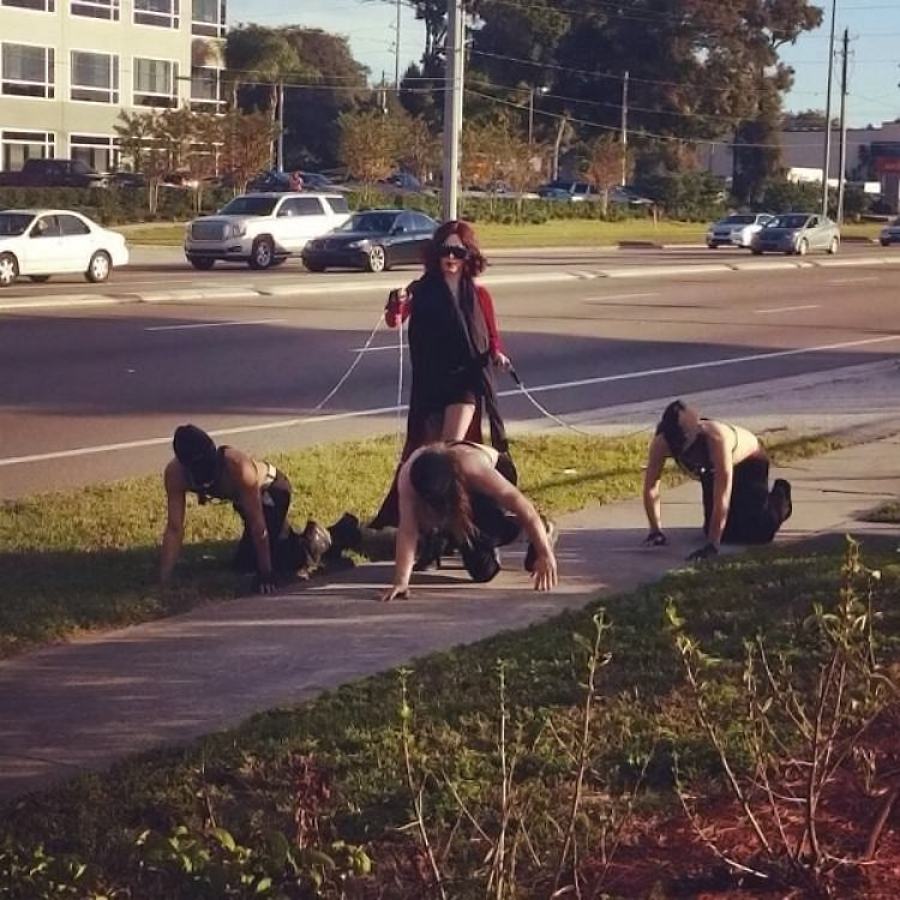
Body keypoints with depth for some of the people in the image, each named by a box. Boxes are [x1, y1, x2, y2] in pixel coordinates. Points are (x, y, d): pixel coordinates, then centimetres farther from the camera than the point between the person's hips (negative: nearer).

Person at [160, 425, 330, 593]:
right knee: (244, 562, 16)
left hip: (272, 489, -6)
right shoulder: (175, 474, -29)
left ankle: (311, 541, 5)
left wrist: (265, 574, -31)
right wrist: (163, 580, -27)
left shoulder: (237, 467, -42)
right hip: (243, 496, 6)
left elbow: (256, 524, -35)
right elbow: (174, 529, -23)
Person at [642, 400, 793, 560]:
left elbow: (722, 496, -47)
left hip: (750, 463, -4)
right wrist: (656, 531, -22)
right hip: (711, 470, 4)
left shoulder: (715, 437, -46)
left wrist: (712, 545, -48)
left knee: (758, 533, -13)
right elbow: (651, 487, -21)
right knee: (719, 530, -1)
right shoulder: (661, 443, -34)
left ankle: (779, 497, 19)